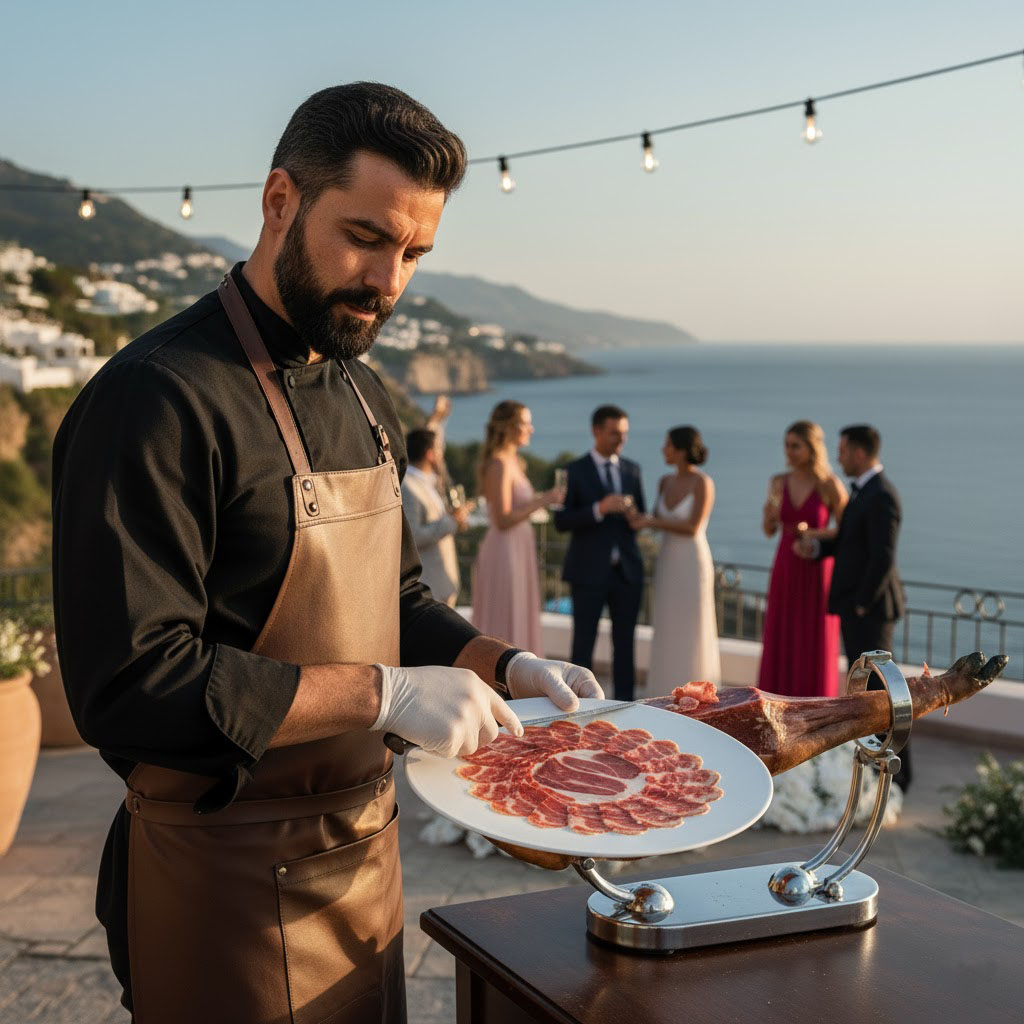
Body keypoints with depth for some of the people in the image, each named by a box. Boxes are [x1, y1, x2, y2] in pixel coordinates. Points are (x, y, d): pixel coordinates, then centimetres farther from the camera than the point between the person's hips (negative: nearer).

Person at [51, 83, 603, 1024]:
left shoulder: (362, 397, 9)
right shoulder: (160, 399, -21)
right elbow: (130, 685, -26)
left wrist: (504, 665, 1)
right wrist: (383, 693, -26)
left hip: (364, 850, 8)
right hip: (231, 882, -8)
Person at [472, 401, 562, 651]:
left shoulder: (513, 461, 14)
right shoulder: (499, 464, -15)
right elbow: (502, 519, -20)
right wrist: (542, 501, -18)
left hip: (518, 552, 10)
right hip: (504, 554, -10)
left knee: (515, 627, 13)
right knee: (501, 631, -4)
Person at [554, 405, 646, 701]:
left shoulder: (632, 470, 11)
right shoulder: (575, 471, -2)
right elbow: (562, 521, -8)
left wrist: (635, 516, -5)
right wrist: (599, 510, -21)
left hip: (627, 570, 4)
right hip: (590, 572, -4)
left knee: (625, 643, 6)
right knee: (583, 643, 1)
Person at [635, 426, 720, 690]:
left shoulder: (704, 482, -14)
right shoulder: (665, 482, 7)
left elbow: (692, 528, -19)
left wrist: (651, 522, -14)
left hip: (693, 566, -7)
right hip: (667, 566, 7)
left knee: (691, 638, -3)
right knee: (669, 638, 9)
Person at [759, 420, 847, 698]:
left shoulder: (831, 485, -10)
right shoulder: (778, 482, 2)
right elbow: (769, 531, 5)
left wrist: (815, 533, -21)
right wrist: (770, 513, -17)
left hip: (817, 574, -4)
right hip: (786, 571, 4)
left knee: (815, 649, 0)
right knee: (781, 646, 6)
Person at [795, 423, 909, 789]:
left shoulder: (881, 496, -19)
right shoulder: (864, 491, 13)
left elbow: (883, 557, -23)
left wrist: (862, 604, -17)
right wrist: (816, 547, 1)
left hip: (870, 607, -10)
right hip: (856, 604, 10)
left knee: (879, 689, -4)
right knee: (863, 686, 15)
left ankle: (896, 772, 5)